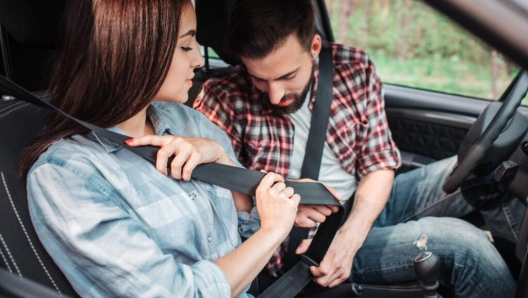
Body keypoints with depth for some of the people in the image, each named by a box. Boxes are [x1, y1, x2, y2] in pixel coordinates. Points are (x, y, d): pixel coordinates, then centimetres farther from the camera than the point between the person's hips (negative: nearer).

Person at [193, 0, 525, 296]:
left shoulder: (355, 69, -8)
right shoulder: (225, 101, -19)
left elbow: (379, 164, -5)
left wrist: (350, 236, -22)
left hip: (367, 203, 5)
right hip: (306, 243, -5)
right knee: (462, 243, -20)